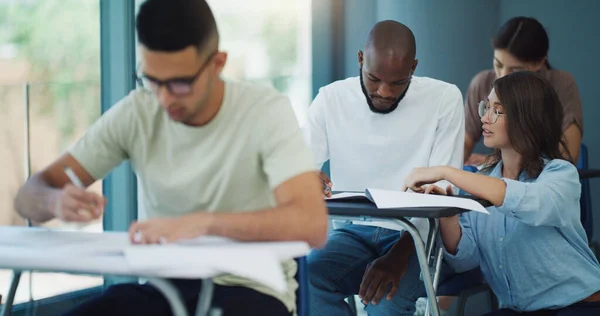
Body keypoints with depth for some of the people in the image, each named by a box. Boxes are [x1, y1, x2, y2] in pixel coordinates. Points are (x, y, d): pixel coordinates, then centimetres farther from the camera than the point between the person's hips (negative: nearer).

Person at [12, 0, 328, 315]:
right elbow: (29, 195, -1)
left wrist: (203, 223, -37)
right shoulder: (134, 113, -2)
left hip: (249, 289, -3)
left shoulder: (265, 111, -12)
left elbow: (311, 224, -25)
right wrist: (57, 201, -25)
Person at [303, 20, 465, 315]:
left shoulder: (444, 99, -6)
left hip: (415, 234, -3)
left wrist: (399, 255, -23)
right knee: (305, 281, -28)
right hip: (352, 231, 3)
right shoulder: (331, 98, 0)